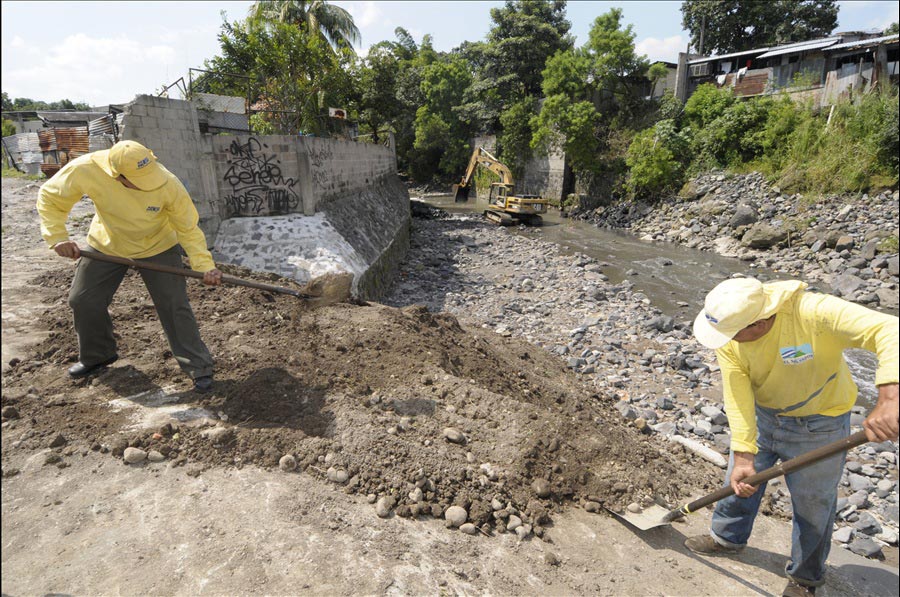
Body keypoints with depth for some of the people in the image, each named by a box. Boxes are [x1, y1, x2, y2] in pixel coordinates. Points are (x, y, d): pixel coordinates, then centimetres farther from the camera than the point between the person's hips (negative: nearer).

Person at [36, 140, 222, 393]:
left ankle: (199, 368, 2)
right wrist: (57, 237, -24)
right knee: (83, 301, 11)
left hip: (157, 247, -3)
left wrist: (205, 265, -36)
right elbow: (50, 198, -12)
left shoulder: (169, 185, -34)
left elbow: (189, 228, -24)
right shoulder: (85, 170, -31)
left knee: (175, 307, -10)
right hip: (106, 245, 3)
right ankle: (96, 356, 38)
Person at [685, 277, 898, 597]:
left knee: (812, 505, 14)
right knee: (740, 481, 19)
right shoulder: (728, 335, -23)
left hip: (818, 425, -3)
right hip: (762, 415, 4)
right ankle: (726, 538, 47)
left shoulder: (812, 312, -37)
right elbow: (737, 399, -23)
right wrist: (743, 456, -27)